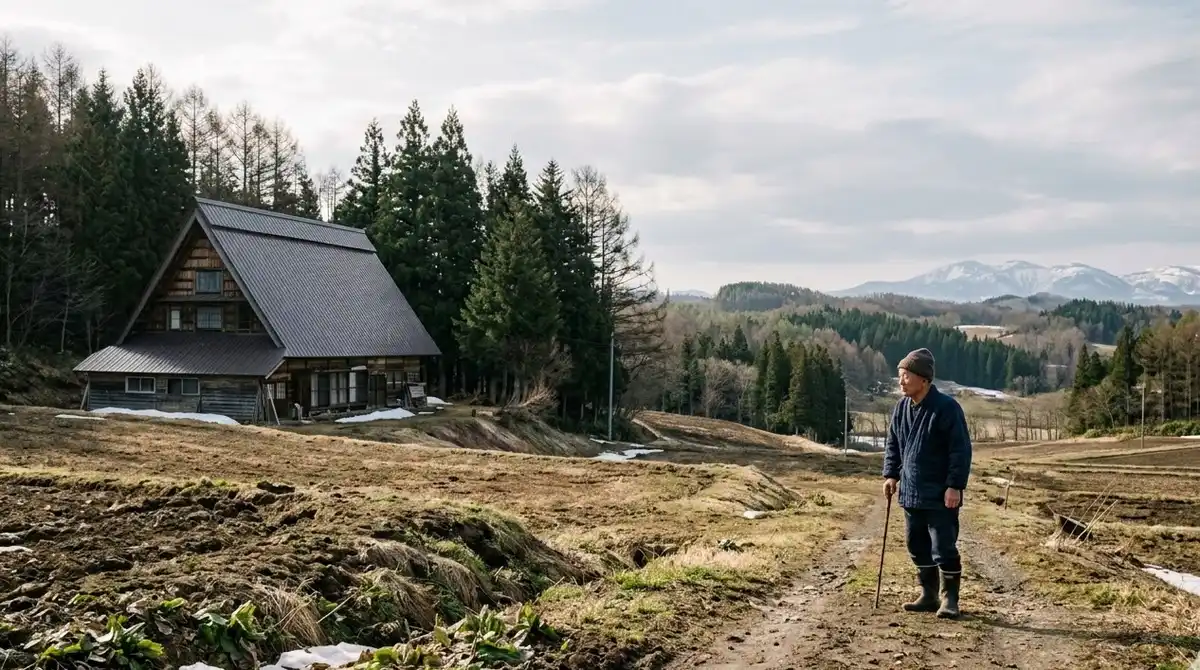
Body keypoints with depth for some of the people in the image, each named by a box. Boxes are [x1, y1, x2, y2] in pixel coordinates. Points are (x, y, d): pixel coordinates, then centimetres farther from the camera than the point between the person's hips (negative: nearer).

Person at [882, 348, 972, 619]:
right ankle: (929, 596, 27)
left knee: (943, 548, -3)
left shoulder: (946, 408, -15)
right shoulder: (902, 408, 6)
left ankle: (950, 600, 11)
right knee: (917, 547, 14)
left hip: (940, 496, -7)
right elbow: (893, 444, 17)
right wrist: (891, 474, 7)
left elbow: (961, 450, -15)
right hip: (910, 493, 7)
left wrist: (955, 485, -19)